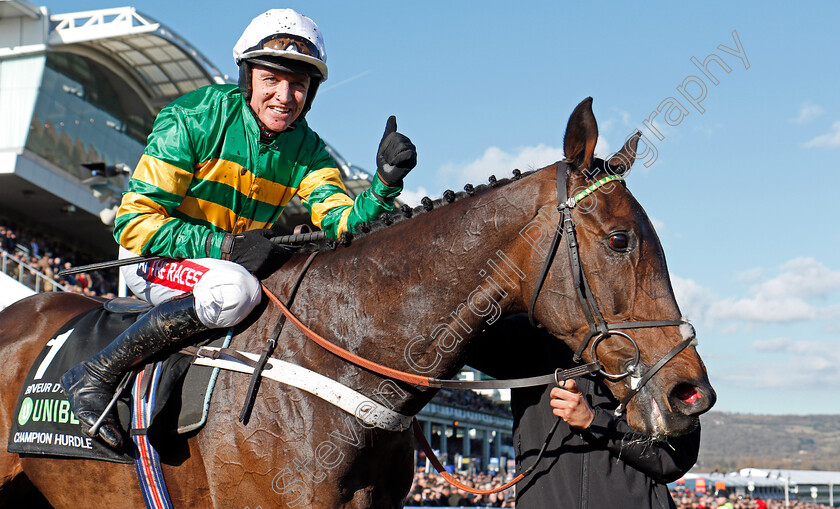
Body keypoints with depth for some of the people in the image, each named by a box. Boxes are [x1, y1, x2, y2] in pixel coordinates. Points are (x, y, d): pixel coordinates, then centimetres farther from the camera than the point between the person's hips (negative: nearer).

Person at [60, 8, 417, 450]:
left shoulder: (307, 151, -5)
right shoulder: (193, 119, -18)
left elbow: (345, 224, -19)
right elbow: (134, 223, -21)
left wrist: (386, 181, -39)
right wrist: (228, 245, -31)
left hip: (236, 262, 6)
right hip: (152, 260, -5)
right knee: (234, 289, -36)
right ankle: (96, 375, -21)